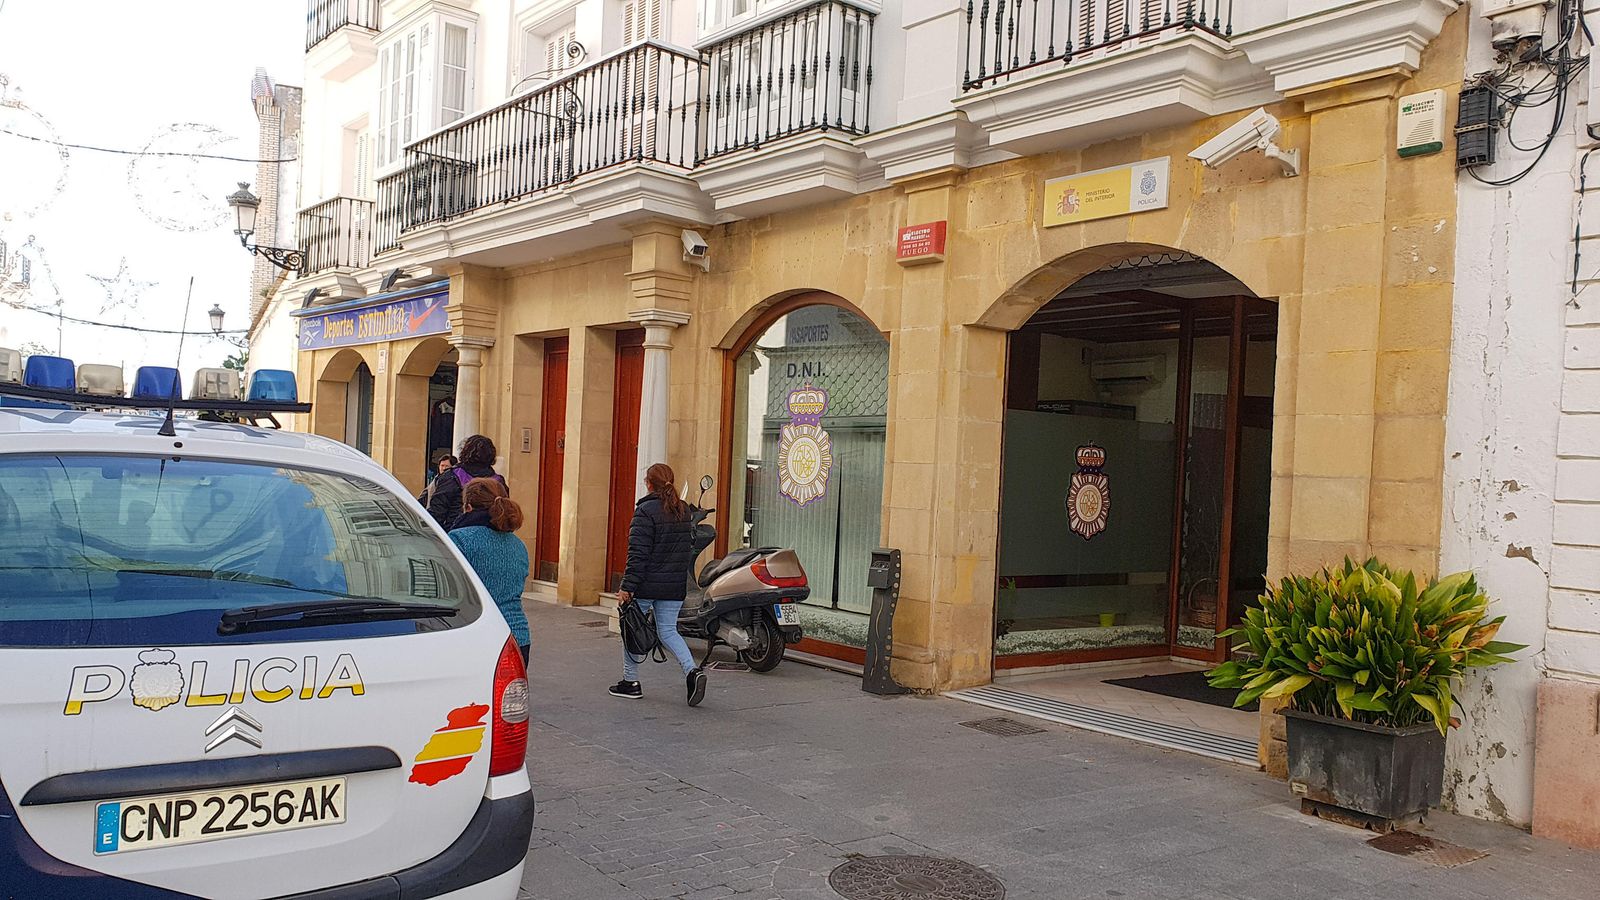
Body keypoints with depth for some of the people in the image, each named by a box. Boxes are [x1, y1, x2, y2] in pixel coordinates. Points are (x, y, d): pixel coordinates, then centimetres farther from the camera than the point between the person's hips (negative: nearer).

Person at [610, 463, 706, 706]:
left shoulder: (645, 511, -13)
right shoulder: (684, 511, 9)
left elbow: (638, 553, -16)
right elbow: (689, 548, 13)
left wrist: (627, 587, -14)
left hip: (646, 585, -6)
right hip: (675, 587, 6)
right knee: (668, 630, 11)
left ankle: (631, 682, 18)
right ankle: (692, 671, -10)